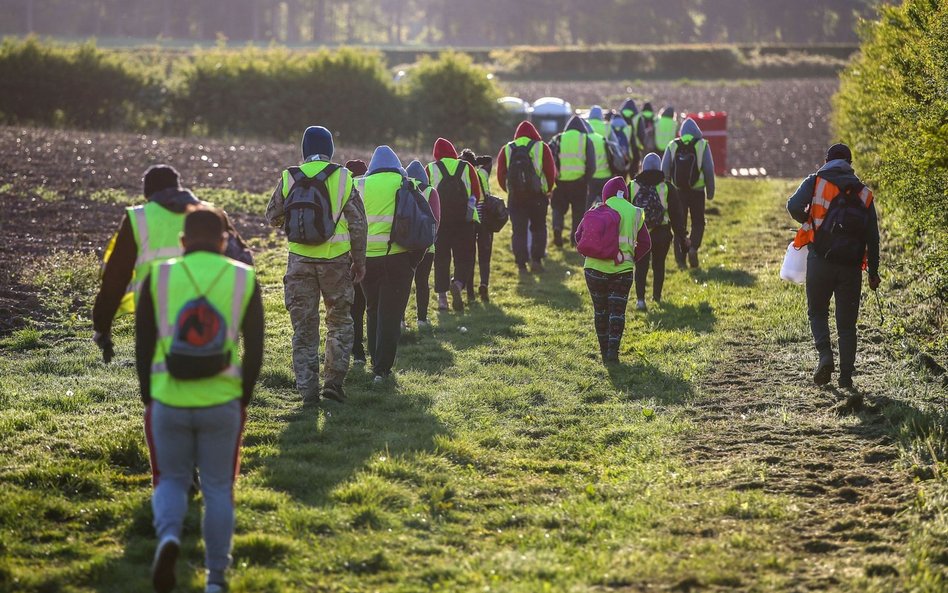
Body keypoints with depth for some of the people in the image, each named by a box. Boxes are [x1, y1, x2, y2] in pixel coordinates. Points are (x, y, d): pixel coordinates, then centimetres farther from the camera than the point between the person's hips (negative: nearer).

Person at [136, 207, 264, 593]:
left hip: (168, 401, 0)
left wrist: (148, 396, 14)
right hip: (222, 403, 0)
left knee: (172, 479, 17)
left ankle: (168, 536, -11)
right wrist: (244, 398, 14)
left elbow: (143, 344, 3)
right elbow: (255, 349, 3)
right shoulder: (243, 279, 0)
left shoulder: (159, 277, -1)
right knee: (218, 488, 13)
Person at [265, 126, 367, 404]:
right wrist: (359, 261, 8)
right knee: (340, 321, 14)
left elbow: (272, 217, 9)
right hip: (335, 259, -1)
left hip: (300, 259, 1)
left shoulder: (289, 178, 0)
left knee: (303, 326, 8)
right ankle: (333, 380, 5)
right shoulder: (343, 177, -3)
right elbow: (358, 222, -1)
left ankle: (307, 389, 6)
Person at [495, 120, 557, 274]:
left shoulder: (506, 150, 6)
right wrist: (547, 189, 14)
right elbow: (551, 172, 0)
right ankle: (536, 260, 6)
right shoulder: (541, 147, 0)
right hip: (537, 196, -1)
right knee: (538, 228, 14)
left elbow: (501, 175, 4)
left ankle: (521, 264, 2)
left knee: (519, 231, 5)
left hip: (515, 197, 1)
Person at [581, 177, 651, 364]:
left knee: (600, 310, 13)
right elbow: (645, 244, 5)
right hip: (623, 270, 0)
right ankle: (613, 350, -4)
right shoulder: (635, 213, 5)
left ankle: (604, 351, 17)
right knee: (617, 311, 7)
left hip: (596, 267, 0)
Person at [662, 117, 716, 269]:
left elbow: (664, 170, 2)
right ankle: (693, 247, -14)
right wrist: (710, 191, 3)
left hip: (678, 191, 2)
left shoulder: (673, 146, 4)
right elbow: (709, 170, -4)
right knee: (698, 222, 10)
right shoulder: (702, 145, -1)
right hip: (697, 191, -2)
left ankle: (680, 257, 6)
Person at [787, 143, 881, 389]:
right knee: (847, 323, 9)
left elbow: (794, 206, -12)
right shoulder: (864, 193, 11)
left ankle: (825, 355, -8)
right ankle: (846, 376, 4)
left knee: (817, 312, 15)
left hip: (821, 260, -2)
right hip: (851, 266, 2)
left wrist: (808, 220, 10)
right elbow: (873, 237, 8)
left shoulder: (816, 182, 4)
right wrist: (873, 272, 12)